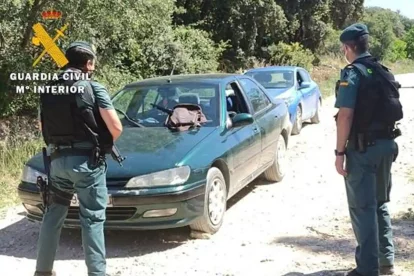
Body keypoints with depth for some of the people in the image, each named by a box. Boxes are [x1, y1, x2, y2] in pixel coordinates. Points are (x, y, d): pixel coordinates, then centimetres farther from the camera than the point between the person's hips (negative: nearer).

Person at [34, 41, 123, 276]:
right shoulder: (94, 89, -8)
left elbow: (43, 127, 18)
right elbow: (116, 128, -12)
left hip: (58, 160, 5)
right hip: (87, 161, -5)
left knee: (53, 214, 17)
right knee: (92, 219, 1)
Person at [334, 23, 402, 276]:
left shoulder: (353, 73, -13)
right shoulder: (384, 72, 11)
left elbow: (345, 115, -20)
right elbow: (393, 110, 14)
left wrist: (340, 152, -16)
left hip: (362, 149, -8)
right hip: (386, 145, 8)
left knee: (362, 208, 0)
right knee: (381, 203, 19)